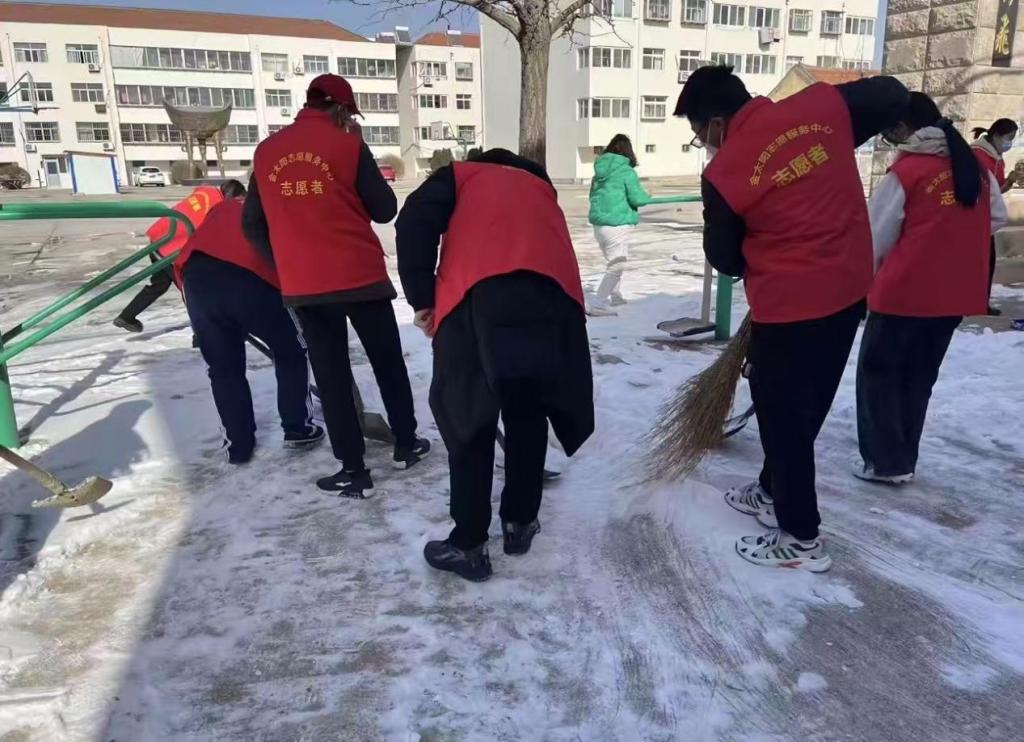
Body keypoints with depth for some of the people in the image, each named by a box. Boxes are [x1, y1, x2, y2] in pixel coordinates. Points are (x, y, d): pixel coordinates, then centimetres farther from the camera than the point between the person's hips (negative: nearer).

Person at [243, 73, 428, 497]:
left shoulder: (267, 152, 6)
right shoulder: (348, 145, -6)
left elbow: (252, 225, 9)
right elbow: (385, 210, -2)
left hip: (302, 285, 3)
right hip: (361, 275, -2)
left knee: (330, 373, 9)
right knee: (387, 361, 16)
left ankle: (352, 469, 11)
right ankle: (406, 444, 27)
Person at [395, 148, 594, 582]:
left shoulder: (462, 176, 27)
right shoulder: (541, 191, 39)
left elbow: (414, 222, 7)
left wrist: (422, 298, 11)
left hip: (480, 296, -3)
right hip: (553, 298, 4)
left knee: (468, 419, 9)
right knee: (530, 416, 20)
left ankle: (468, 545, 15)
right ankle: (520, 523, 32)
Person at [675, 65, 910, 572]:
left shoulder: (724, 174, -15)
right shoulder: (820, 105, -3)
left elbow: (724, 258, -4)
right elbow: (892, 97, 11)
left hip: (789, 305, -7)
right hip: (849, 290, 7)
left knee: (781, 412, 8)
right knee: (803, 405, 20)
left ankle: (801, 537, 19)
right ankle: (774, 492, 39)